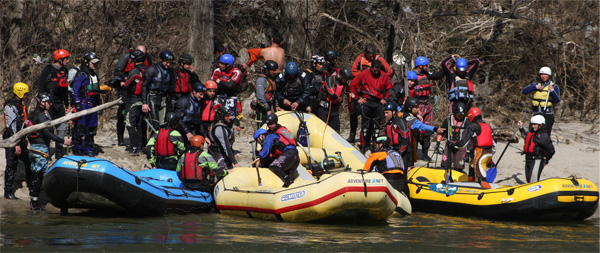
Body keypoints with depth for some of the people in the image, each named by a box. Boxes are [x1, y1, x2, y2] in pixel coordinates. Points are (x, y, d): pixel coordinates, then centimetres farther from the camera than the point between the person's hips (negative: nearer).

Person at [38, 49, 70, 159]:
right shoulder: (47, 70, -7)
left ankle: (59, 152, 12)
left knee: (62, 128, 4)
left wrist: (66, 105, 21)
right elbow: (40, 87, -9)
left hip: (59, 105, 7)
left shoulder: (65, 71, 14)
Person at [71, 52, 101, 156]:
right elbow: (75, 90, -11)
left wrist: (99, 105, 25)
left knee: (92, 128, 9)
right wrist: (77, 104, -17)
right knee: (80, 128, -8)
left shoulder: (94, 75, 19)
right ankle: (77, 150, -4)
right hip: (84, 104, -8)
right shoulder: (81, 75, -8)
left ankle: (88, 149, 17)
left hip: (93, 105, 8)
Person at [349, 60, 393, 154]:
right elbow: (353, 85, 2)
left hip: (378, 103, 3)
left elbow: (389, 87, 21)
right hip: (366, 101, -3)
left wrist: (385, 98, 12)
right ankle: (364, 146, -1)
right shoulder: (364, 74, -3)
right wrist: (357, 98, 0)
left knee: (377, 125, 4)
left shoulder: (384, 76, 7)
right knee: (365, 124, -6)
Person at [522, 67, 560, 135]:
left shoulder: (554, 86, 3)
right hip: (536, 113, 4)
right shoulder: (536, 84, 13)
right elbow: (524, 91, 1)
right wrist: (535, 87, -8)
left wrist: (552, 91, -23)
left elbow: (557, 100, -8)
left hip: (548, 114, -4)